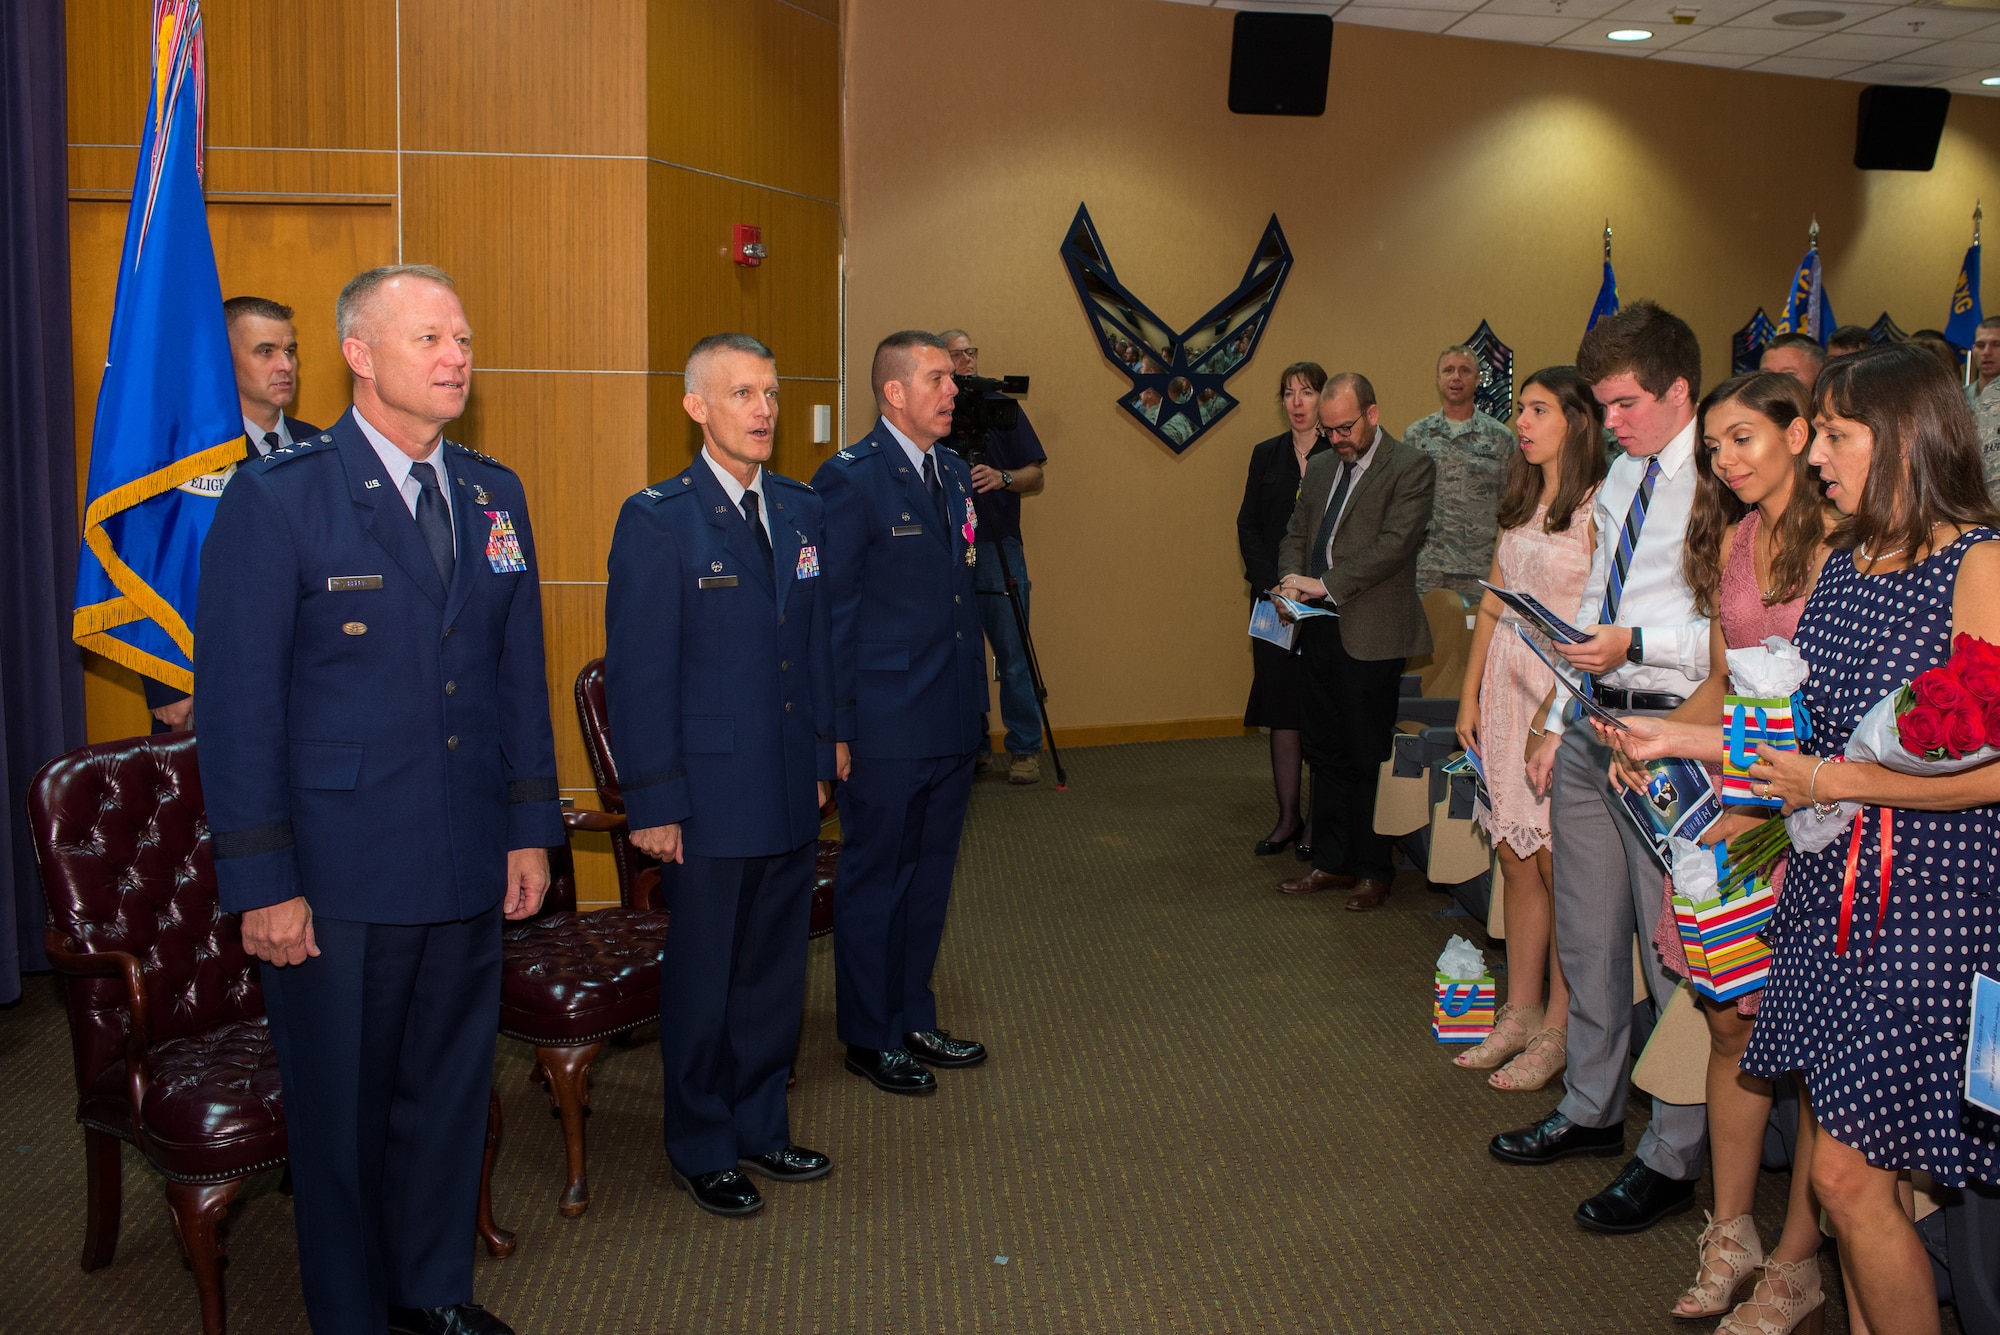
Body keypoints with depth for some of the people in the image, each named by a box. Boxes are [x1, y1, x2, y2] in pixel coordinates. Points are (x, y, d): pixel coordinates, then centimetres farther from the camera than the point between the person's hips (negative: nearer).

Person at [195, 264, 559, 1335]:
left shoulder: (495, 495, 7)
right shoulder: (274, 497, -10)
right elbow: (238, 704, -11)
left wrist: (531, 826, 8)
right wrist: (261, 883, -12)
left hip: (470, 866, 5)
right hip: (337, 876, -5)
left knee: (450, 1087, 18)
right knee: (341, 1107, 11)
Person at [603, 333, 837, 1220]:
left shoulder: (799, 510, 8)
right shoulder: (657, 521, -11)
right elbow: (638, 673, -12)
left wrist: (820, 760, 11)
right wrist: (653, 805, -13)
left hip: (790, 792, 6)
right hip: (710, 797, -6)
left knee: (775, 971, 16)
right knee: (702, 978, 9)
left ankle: (760, 1128, 34)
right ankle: (701, 1149, 27)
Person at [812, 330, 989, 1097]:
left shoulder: (954, 473, 11)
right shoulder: (850, 479, -13)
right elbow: (831, 610, -13)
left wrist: (976, 693, 14)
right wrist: (837, 729, -14)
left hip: (953, 720, 8)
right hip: (885, 727, -8)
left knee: (931, 875, 17)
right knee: (875, 879, 7)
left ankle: (913, 1020, 32)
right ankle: (869, 1037, 22)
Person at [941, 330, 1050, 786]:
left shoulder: (1002, 408, 6)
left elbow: (1037, 475, 5)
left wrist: (1002, 478, -14)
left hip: (997, 547, -1)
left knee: (1013, 654, -3)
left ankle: (1024, 749, 5)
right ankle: (971, 746, 16)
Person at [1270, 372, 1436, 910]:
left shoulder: (1411, 466, -7)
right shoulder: (1321, 466, 16)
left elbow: (1395, 543, -17)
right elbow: (1296, 533, 20)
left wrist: (1325, 584, -20)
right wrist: (1292, 579, -1)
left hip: (1371, 632, -7)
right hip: (1320, 629, 7)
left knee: (1369, 757, 2)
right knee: (1325, 752, 12)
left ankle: (1373, 870, 14)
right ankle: (1331, 861, 23)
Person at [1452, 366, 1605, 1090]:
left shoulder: (1600, 508, -10)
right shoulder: (1520, 504, 15)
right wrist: (1470, 694, 14)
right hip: (1506, 685, 7)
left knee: (1557, 864, -2)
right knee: (1515, 858, 11)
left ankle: (1559, 1031, 10)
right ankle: (1520, 1013, 22)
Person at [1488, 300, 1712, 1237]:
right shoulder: (1621, 476, 15)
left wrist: (1637, 643, -25)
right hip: (1593, 727, 9)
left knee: (1674, 949, 1)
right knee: (1587, 936, 17)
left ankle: (1673, 1158, 16)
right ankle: (1591, 1111, 34)